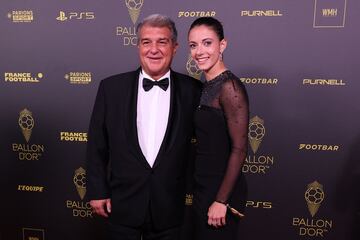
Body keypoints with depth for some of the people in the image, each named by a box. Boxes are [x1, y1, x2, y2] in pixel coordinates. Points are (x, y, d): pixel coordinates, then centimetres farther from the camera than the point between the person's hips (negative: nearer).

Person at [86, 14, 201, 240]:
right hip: (122, 204, 0)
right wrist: (97, 191, -1)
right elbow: (97, 144, 0)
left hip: (169, 207, 0)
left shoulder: (192, 90, -6)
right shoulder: (111, 87, -4)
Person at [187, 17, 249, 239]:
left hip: (221, 189, -8)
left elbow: (239, 149, -21)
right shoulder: (208, 86, 6)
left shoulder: (229, 86, -19)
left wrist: (221, 201, -19)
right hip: (203, 187, 8)